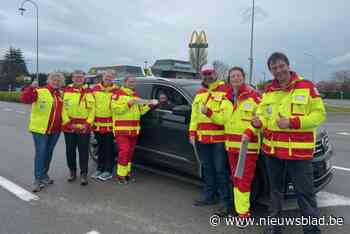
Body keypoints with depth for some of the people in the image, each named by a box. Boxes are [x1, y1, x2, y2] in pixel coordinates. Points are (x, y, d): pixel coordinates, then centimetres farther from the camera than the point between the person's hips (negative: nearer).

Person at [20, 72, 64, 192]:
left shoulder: (61, 94, 11)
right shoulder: (39, 92, -7)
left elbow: (62, 110, 19)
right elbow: (24, 98, -19)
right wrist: (31, 87, -32)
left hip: (55, 130, 6)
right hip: (40, 129, -5)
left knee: (48, 153, 15)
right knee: (40, 153, -4)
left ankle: (44, 175, 30)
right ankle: (38, 179, 5)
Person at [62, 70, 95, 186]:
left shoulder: (88, 92, 6)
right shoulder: (66, 91, 6)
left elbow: (92, 109, 3)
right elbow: (63, 108, 1)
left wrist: (88, 123, -7)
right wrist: (67, 122, -8)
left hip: (84, 127, -1)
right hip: (69, 127, 1)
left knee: (84, 151, 0)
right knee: (70, 150, 10)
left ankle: (83, 174, 11)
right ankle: (72, 172, 27)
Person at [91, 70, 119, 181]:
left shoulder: (115, 90, -4)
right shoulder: (95, 88, 8)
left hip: (110, 124, -4)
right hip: (97, 123, 4)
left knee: (109, 148, 3)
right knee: (100, 147, 15)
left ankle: (108, 171, 14)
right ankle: (100, 169, 28)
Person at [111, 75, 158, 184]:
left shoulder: (136, 95, 20)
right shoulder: (118, 94, -2)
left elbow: (141, 110, 16)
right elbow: (115, 108, -15)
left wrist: (150, 104, 2)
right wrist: (129, 103, -21)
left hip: (134, 129, 7)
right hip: (122, 129, -6)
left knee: (130, 151, 11)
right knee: (124, 151, -11)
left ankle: (127, 172, 22)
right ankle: (121, 175, -1)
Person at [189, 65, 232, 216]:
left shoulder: (225, 90, -5)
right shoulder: (199, 93, 17)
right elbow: (194, 114, 17)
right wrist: (192, 132, 11)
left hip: (220, 138, -7)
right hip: (202, 137, 7)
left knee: (221, 170, -1)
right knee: (207, 169, 17)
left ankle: (225, 202, 10)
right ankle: (209, 197, 31)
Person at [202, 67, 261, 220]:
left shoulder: (253, 96, -7)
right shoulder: (226, 98, 13)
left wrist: (249, 132, -24)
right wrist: (209, 112, 3)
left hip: (248, 145, -7)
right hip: (231, 145, 7)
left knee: (244, 179, -4)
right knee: (235, 178, 15)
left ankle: (243, 211, 7)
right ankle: (239, 208, 29)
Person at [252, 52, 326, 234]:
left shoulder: (307, 86, -5)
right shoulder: (268, 90, 9)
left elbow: (319, 114, -8)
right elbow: (261, 114, 16)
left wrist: (292, 122, -19)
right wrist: (258, 122, -8)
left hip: (299, 150, -5)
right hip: (272, 149, 5)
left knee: (304, 192, 2)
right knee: (275, 189, 18)